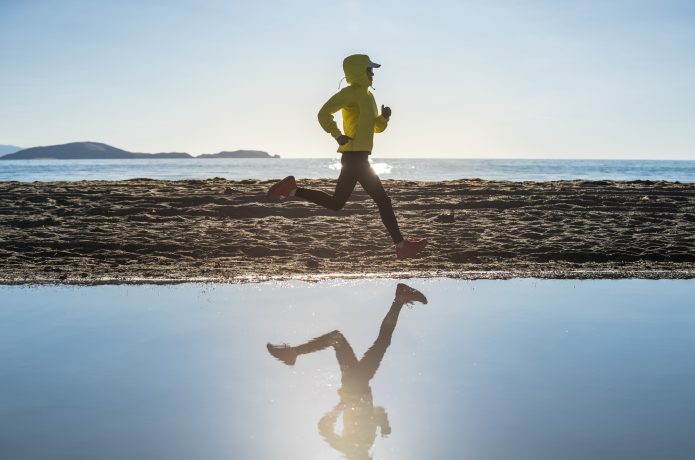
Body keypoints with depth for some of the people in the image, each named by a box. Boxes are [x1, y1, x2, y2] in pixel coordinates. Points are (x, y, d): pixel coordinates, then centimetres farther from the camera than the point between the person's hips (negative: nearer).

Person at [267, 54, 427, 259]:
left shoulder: (367, 95, 20)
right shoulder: (350, 93, -9)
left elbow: (377, 126, 24)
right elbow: (324, 113, -16)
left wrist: (385, 116, 4)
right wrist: (338, 136, -19)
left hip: (356, 157, 10)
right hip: (355, 156, -10)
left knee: (335, 203, 9)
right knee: (382, 199, -6)